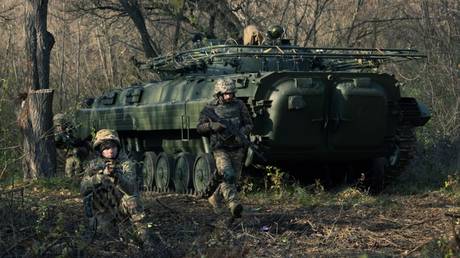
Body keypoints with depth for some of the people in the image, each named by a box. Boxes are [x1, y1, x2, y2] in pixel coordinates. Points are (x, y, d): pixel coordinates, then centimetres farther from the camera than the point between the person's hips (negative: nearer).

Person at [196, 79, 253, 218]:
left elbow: (249, 124, 6)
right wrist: (212, 126, -17)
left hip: (237, 148, 3)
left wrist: (242, 132, -15)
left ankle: (216, 199, 33)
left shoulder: (239, 105, 3)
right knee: (228, 176, -23)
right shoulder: (210, 108, -2)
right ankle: (234, 204, -29)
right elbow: (200, 128, 2)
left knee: (234, 178, 10)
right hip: (220, 149, -3)